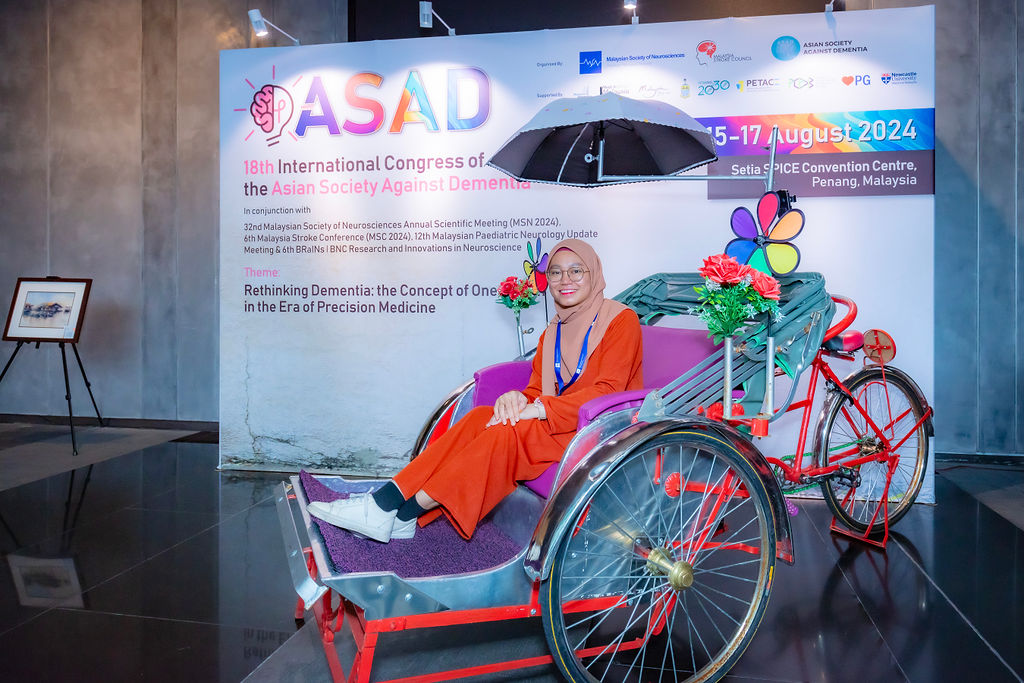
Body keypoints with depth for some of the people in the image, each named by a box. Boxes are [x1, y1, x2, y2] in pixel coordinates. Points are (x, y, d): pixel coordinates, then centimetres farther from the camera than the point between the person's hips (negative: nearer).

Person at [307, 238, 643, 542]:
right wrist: (518, 399, -17)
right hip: (563, 426, 6)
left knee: (507, 432, -29)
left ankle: (405, 513, -26)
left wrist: (539, 409, -24)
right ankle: (387, 501, -25)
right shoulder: (553, 332, 14)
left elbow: (607, 392, -18)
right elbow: (537, 390, 8)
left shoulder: (621, 320, -7)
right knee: (481, 416, -20)